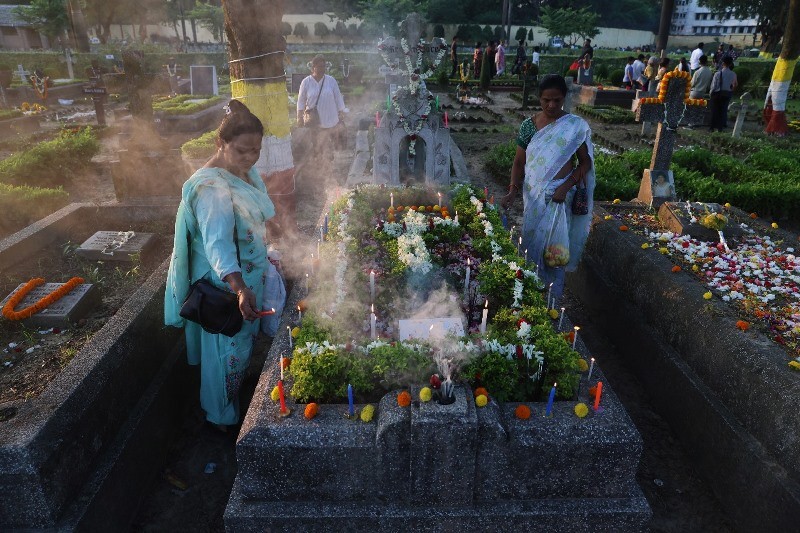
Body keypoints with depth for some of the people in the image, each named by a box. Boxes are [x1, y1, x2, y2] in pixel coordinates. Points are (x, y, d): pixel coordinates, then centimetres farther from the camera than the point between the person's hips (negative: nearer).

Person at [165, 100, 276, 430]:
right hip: (226, 284, -9)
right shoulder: (212, 187, -29)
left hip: (249, 276, 9)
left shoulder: (246, 171, 0)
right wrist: (239, 288, -54)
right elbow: (217, 242, -42)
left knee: (243, 343, 24)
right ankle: (223, 418, 29)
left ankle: (239, 406, 47)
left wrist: (263, 257, 24)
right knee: (230, 350, 7)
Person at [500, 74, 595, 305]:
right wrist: (513, 190, -13)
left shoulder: (576, 126, -6)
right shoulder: (528, 125, 0)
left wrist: (566, 186, -17)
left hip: (560, 195, -3)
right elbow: (519, 162, 2)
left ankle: (552, 301, 15)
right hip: (533, 195, 3)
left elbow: (585, 162, -2)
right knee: (531, 241, 10)